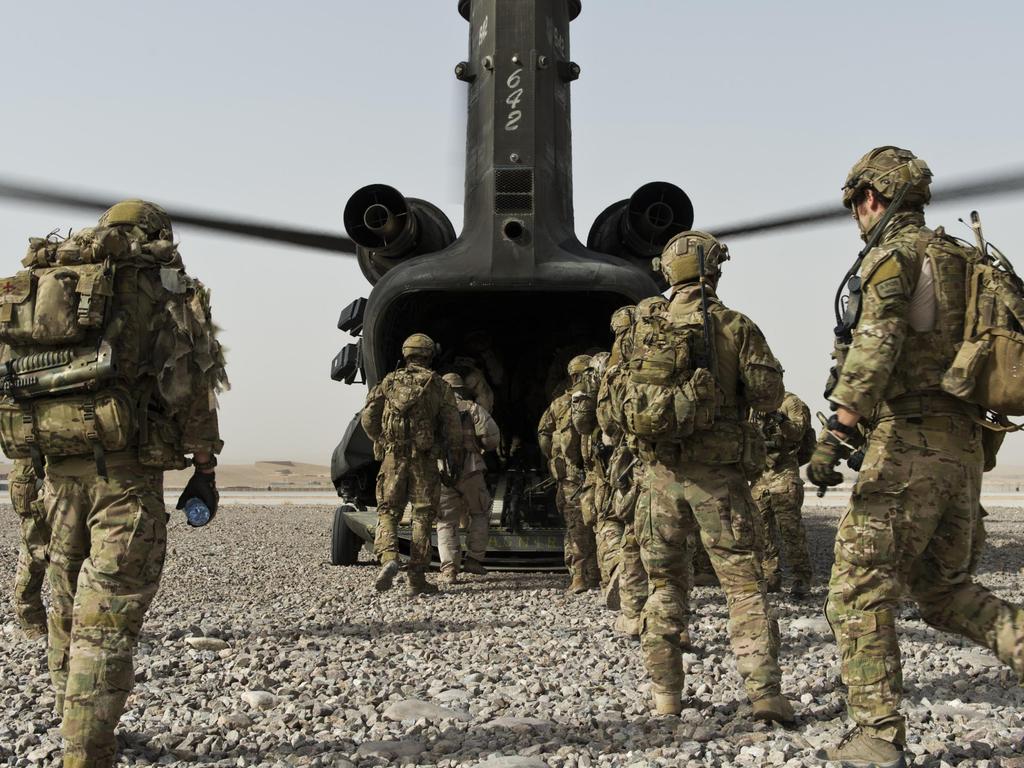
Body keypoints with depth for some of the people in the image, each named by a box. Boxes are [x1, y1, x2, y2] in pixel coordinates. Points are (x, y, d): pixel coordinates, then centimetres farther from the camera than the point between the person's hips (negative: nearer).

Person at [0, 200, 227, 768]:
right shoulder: (160, 282, 3)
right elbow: (190, 383, -4)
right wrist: (205, 469, -1)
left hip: (55, 462, 6)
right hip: (123, 462, -6)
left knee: (69, 605, 16)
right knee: (108, 614, -5)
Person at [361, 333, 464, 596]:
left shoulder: (389, 382, 6)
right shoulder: (440, 386, 2)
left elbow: (368, 419, 6)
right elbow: (453, 427, -2)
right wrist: (455, 461, 6)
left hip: (393, 458, 1)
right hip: (425, 460, -1)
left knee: (388, 512, 10)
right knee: (422, 517, 7)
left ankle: (388, 558, -16)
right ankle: (417, 579, 7)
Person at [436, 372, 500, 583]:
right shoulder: (472, 409, 4)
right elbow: (492, 436, -5)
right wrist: (482, 446, 15)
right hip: (470, 471, -1)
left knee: (446, 522, 7)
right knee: (478, 514, 19)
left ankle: (449, 568, -4)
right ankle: (474, 559, 15)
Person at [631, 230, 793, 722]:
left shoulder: (647, 331, 7)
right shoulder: (736, 327, -3)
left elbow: (630, 408, 11)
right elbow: (769, 396, -4)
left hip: (661, 473, 3)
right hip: (718, 474, -3)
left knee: (663, 585, 12)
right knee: (743, 582, 3)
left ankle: (666, 695, 13)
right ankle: (764, 692, -5)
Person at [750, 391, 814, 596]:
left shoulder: (790, 402, -1)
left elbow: (798, 431, -15)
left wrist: (780, 419, -29)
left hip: (784, 473, -6)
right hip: (759, 474, 6)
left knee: (790, 529, -7)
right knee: (761, 530, 7)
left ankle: (801, 578, 0)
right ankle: (770, 577, 15)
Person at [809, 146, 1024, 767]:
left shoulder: (896, 254, -6)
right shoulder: (960, 260, 20)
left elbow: (875, 347, -21)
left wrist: (838, 434, -25)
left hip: (909, 445, -8)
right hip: (964, 450, 9)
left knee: (861, 592, 0)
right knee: (942, 587, 19)